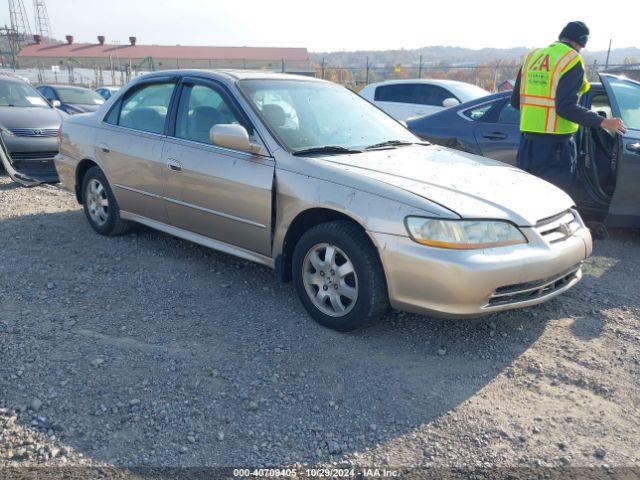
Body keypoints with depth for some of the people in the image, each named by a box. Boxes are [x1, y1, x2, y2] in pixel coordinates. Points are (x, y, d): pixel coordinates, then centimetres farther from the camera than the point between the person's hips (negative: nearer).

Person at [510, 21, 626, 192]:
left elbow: (515, 101, 15)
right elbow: (566, 107, -19)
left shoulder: (532, 56, 13)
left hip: (527, 142, 7)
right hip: (555, 145, -7)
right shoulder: (572, 61, -8)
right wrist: (603, 122, -15)